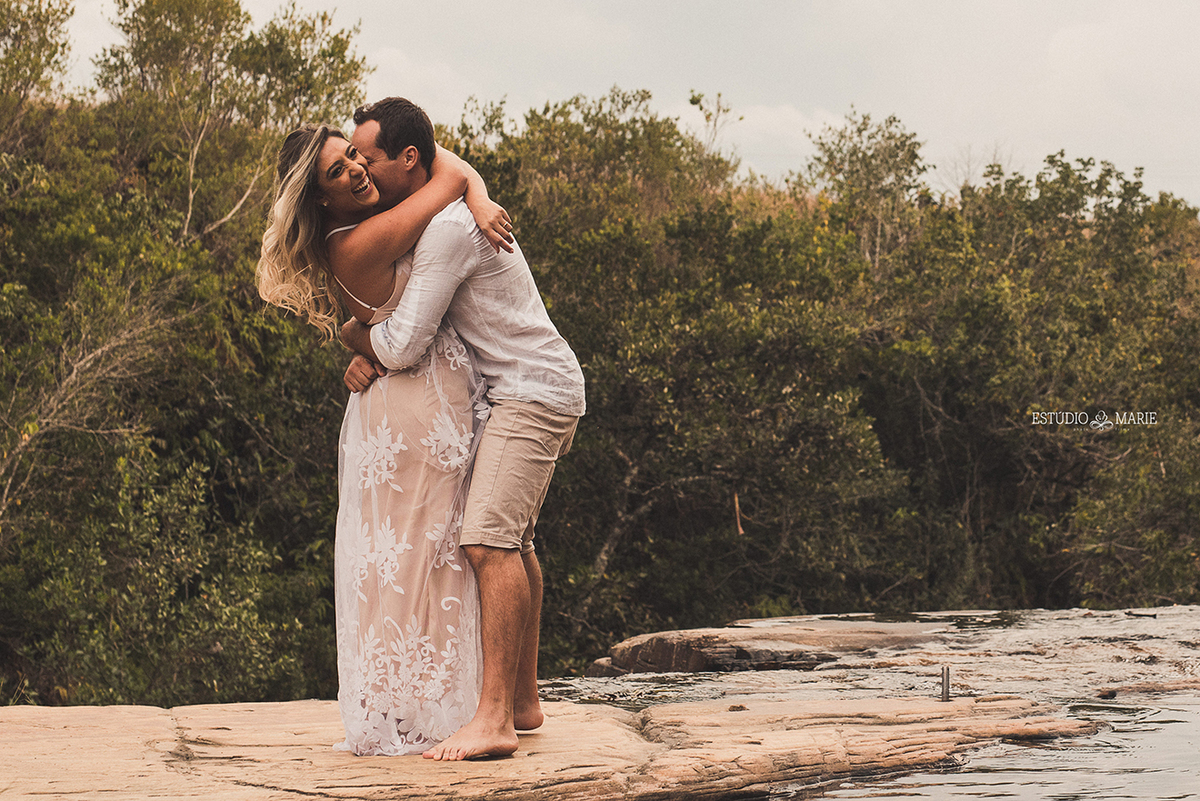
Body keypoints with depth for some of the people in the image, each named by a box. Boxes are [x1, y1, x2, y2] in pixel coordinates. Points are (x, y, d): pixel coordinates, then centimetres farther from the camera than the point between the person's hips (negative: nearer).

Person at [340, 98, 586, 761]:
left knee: (488, 539, -20)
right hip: (538, 390, 11)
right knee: (511, 540, 16)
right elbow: (409, 314, 18)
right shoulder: (432, 217, 13)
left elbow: (402, 346, -23)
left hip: (532, 393, -11)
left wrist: (349, 333, -2)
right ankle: (523, 701, 25)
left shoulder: (448, 226, -21)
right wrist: (366, 355, -3)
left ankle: (493, 720, -25)